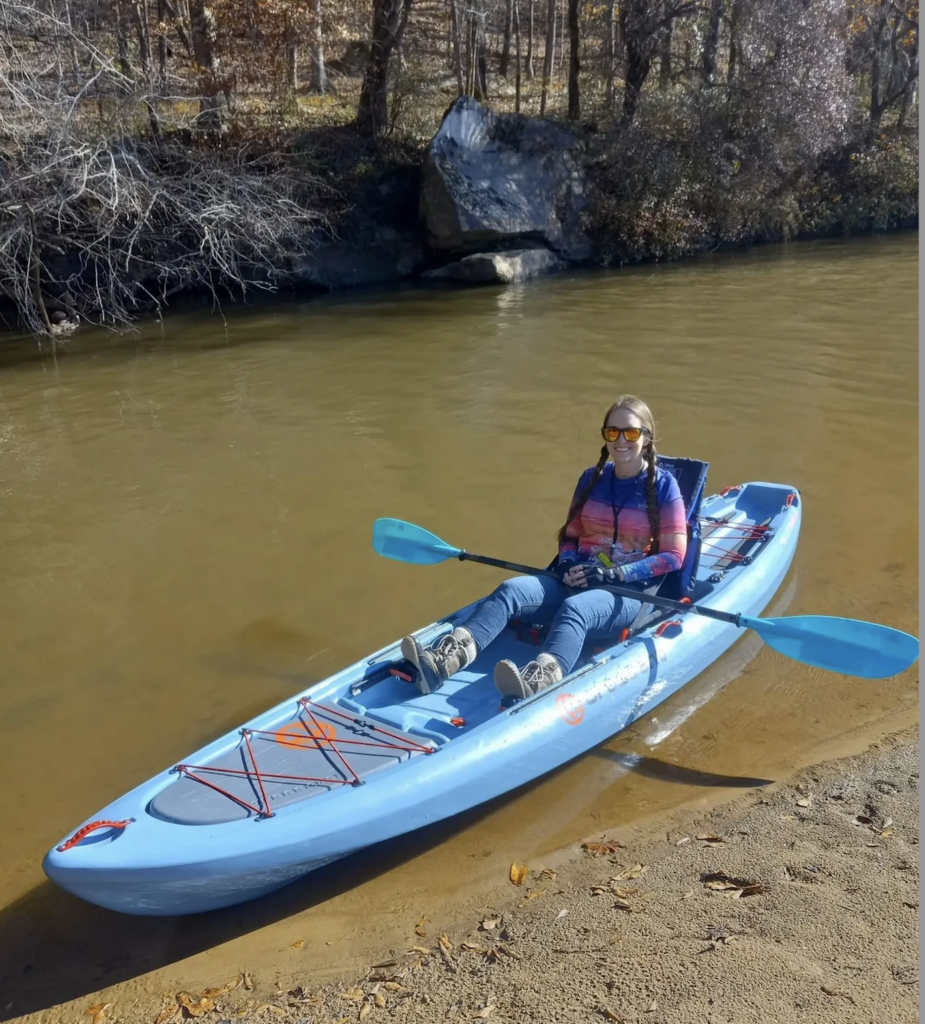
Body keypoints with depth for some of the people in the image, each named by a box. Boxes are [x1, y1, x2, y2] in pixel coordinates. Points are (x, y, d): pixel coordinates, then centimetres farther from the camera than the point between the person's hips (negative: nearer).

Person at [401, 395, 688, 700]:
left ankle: (536, 682, -69)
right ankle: (443, 661, -46)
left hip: (627, 592, -5)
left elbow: (673, 556, -5)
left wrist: (615, 574, -16)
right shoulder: (592, 478, 12)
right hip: (577, 580, 5)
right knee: (510, 591, -23)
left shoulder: (663, 485, -2)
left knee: (574, 608, -38)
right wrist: (568, 564, -6)